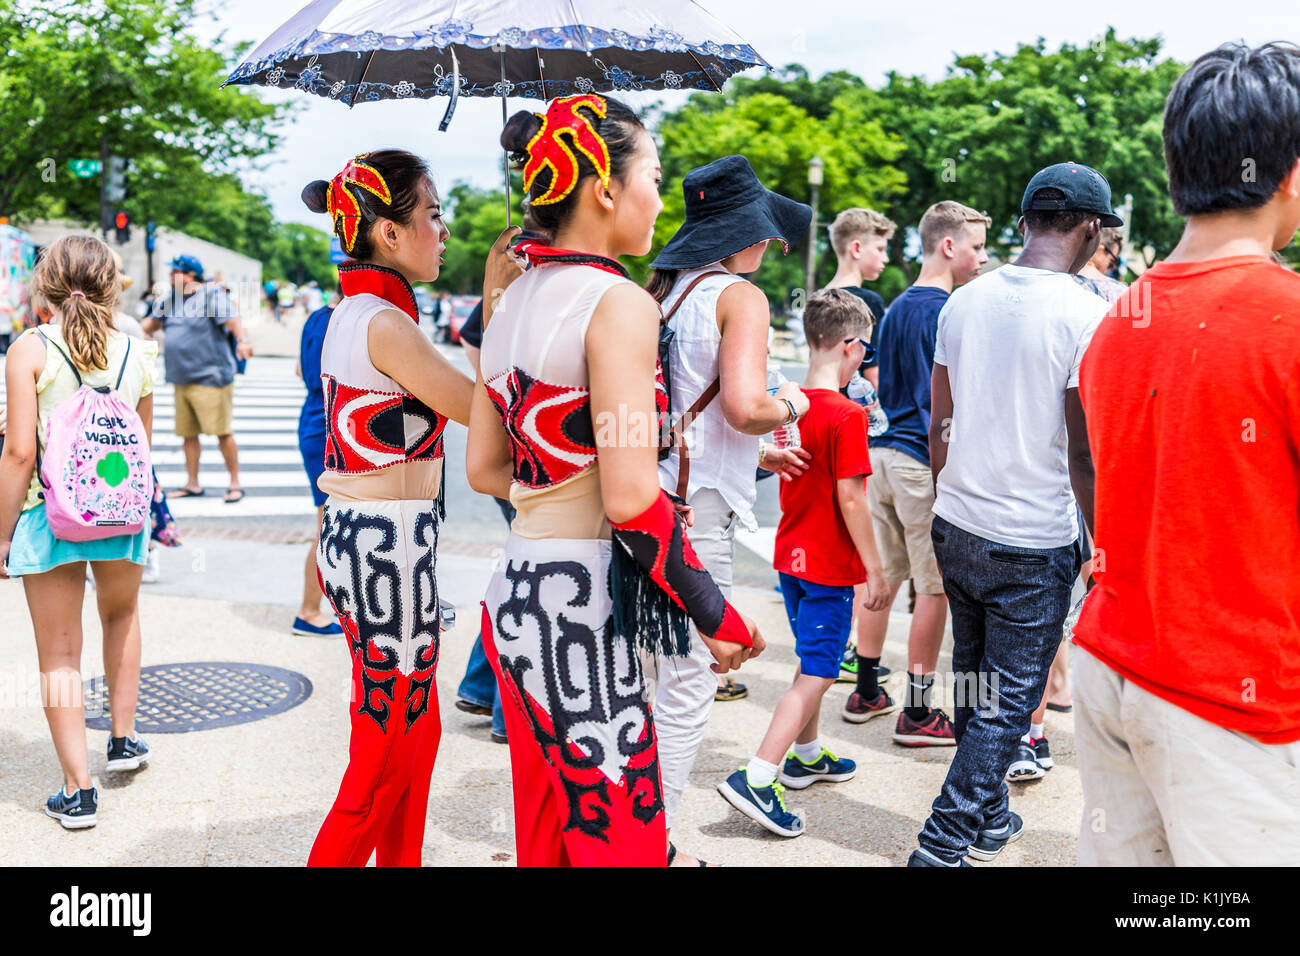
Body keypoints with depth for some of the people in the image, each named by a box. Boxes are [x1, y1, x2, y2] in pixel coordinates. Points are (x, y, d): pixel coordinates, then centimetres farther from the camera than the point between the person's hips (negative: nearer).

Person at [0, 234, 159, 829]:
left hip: (50, 512, -3)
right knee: (121, 614, 30)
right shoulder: (136, 352, 1)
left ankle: (78, 791, 11)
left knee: (59, 654, 8)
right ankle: (123, 738, 36)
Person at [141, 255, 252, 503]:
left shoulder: (212, 295, -7)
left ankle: (235, 483, 3)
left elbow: (231, 319, -23)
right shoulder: (170, 300, 16)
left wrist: (242, 340, -40)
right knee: (187, 434, 10)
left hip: (211, 378, -7)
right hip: (182, 380, 8)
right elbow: (152, 322, 27)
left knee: (222, 432, -7)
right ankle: (192, 484, 19)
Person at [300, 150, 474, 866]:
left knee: (417, 731, 19)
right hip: (389, 546, -10)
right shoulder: (384, 323, -18)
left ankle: (400, 862, 30)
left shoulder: (351, 313, 11)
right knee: (385, 759, 2)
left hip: (352, 534, 10)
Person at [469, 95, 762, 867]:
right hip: (583, 607, -9)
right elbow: (632, 499, -20)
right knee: (620, 843, 4)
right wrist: (716, 615, -10)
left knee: (546, 837, 20)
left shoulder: (511, 298, 11)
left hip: (516, 592, 9)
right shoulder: (618, 303, -14)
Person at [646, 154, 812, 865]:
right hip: (694, 510, -8)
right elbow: (744, 406, -21)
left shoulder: (657, 291, 15)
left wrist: (753, 453, 26)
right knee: (687, 685, 2)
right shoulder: (739, 296, -8)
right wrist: (789, 406, 0)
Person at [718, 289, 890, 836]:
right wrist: (874, 568, -12)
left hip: (792, 552, 8)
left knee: (812, 660, 23)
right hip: (830, 564, -8)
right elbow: (850, 500, -20)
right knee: (817, 675, -4)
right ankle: (756, 779, -11)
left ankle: (805, 755, 37)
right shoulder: (847, 415, -19)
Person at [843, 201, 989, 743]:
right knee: (935, 587, 0)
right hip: (927, 460, -8)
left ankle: (866, 693, 23)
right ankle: (918, 713, 6)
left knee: (883, 575, 15)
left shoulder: (897, 308, 15)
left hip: (884, 451, 9)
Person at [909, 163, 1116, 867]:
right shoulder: (1084, 314, -14)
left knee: (975, 683, 20)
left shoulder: (964, 300, 4)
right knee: (1008, 704, 5)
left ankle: (988, 819, 35)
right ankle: (941, 846, 6)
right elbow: (1083, 453, -15)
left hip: (956, 526, 6)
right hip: (1032, 545, -6)